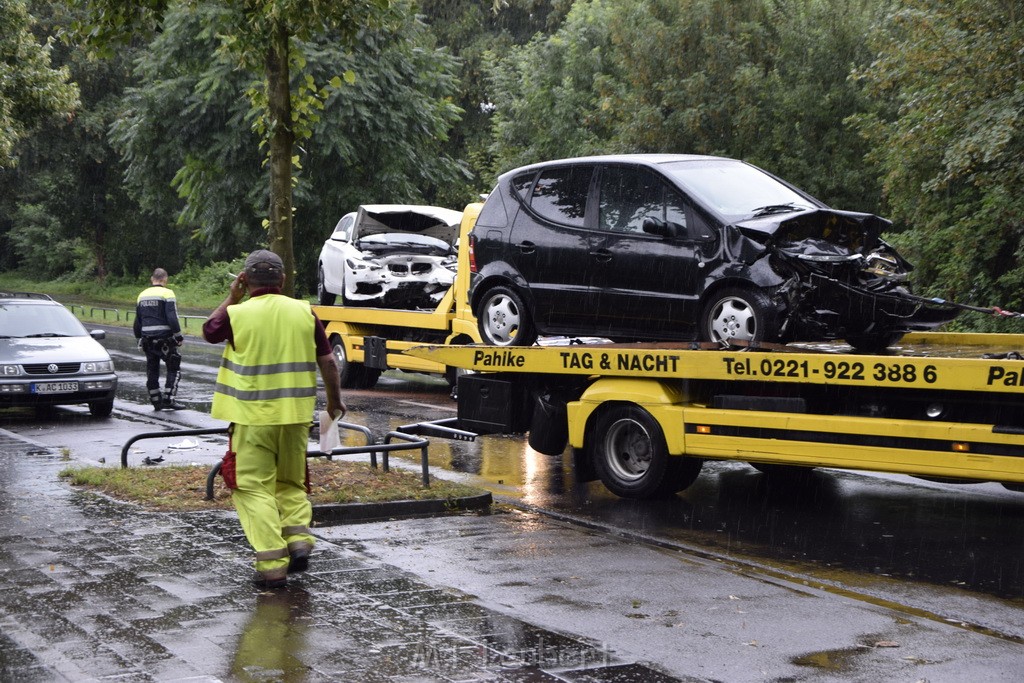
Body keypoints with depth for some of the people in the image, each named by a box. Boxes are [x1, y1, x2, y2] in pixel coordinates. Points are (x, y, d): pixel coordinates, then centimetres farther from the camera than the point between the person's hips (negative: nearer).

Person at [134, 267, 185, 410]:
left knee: (152, 370, 12)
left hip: (148, 339, 6)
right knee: (174, 369, 3)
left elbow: (137, 322, 16)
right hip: (165, 338, -6)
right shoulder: (166, 293, -8)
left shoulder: (142, 295, 12)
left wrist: (139, 339, 24)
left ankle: (156, 401, 13)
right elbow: (172, 318, -15)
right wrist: (179, 337, -8)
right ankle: (168, 399, -5)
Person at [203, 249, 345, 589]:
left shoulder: (237, 314, -9)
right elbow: (328, 361, 4)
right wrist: (335, 400, 16)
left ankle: (272, 566, -4)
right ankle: (299, 539, 4)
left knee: (255, 488, 2)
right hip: (295, 414, 4)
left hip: (253, 417, -3)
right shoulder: (304, 312, 0)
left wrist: (231, 297, 16)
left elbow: (209, 331, 13)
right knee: (292, 483, 22)